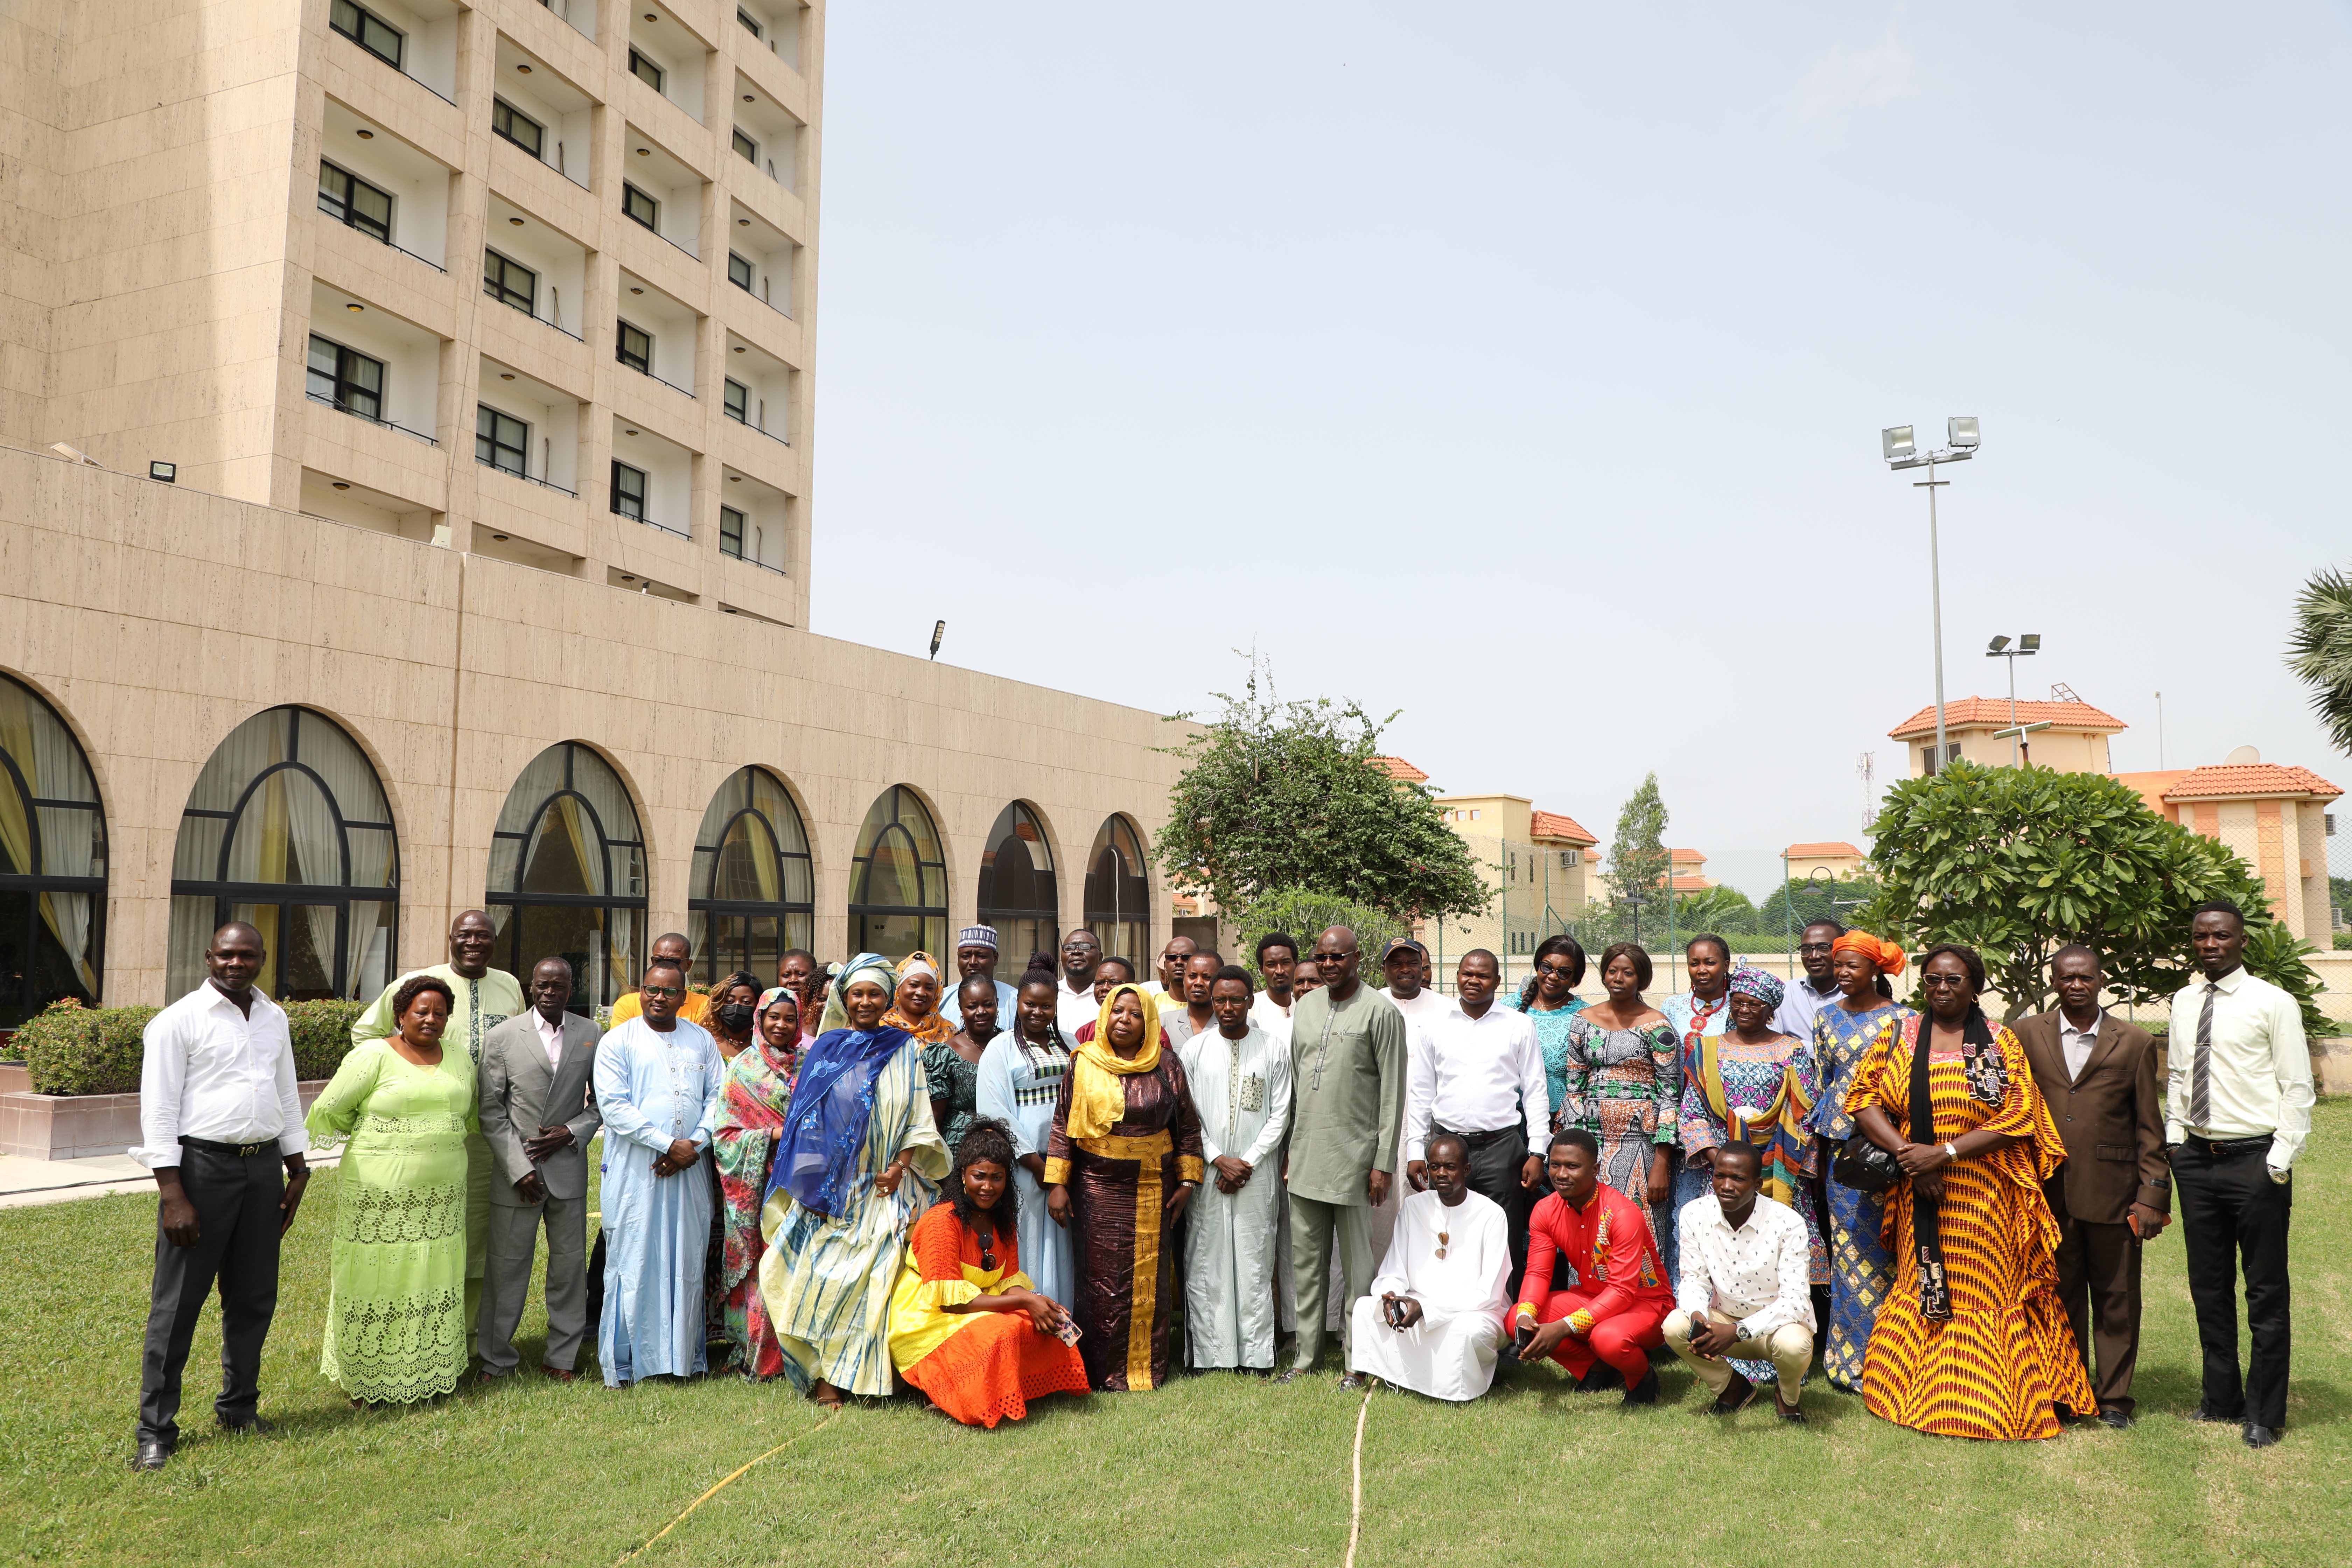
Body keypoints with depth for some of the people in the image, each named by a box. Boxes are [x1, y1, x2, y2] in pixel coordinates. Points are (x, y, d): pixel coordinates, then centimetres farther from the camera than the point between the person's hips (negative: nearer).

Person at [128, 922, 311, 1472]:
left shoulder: (273, 1018, 12)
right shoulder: (179, 1020, -6)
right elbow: (159, 1110, -9)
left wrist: (298, 1169, 15)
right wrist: (173, 1196, -14)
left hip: (264, 1167, 5)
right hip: (201, 1164, -5)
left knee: (254, 1297, 12)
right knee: (177, 1303, 0)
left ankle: (239, 1407, 27)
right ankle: (155, 1431, 10)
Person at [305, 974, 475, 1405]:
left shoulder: (459, 1057, 8)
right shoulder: (373, 1055, -7)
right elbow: (329, 1110, -3)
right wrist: (371, 1132, 9)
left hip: (441, 1197, 5)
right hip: (380, 1197, -4)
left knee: (434, 1282, 9)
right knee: (376, 1284, 3)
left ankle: (429, 1375, 20)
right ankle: (366, 1381, 16)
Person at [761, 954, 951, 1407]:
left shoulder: (904, 1050, 8)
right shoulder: (826, 1048, 9)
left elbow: (917, 1117, 6)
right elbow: (805, 1113, 8)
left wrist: (901, 1165, -8)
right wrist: (808, 1181, -1)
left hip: (879, 1185, -1)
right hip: (829, 1184, 1)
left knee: (863, 1274, -6)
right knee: (817, 1269, -6)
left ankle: (836, 1374, 3)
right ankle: (824, 1374, 0)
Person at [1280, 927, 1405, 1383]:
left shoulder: (1380, 1013, -7)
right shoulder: (1304, 1006, 11)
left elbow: (1393, 1093, -8)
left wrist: (1384, 1162, -12)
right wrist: (1292, 1145, 14)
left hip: (1354, 1156, -5)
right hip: (1306, 1156, 6)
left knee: (1356, 1263, 3)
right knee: (1306, 1260, 11)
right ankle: (1306, 1355, 21)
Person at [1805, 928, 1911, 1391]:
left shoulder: (1903, 1020, -2)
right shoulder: (1827, 1018, 11)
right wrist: (1817, 1148, 12)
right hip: (1843, 1148, 3)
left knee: (1886, 1248, -3)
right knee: (1849, 1246, 5)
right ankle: (1852, 1362, 13)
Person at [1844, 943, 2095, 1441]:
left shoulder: (2000, 1043, 1)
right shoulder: (1897, 1036, 7)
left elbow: (2018, 1117, -8)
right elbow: (1863, 1100, 2)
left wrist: (1944, 1152, -15)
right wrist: (1907, 1154, -12)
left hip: (1984, 1196, -2)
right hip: (1919, 1195, 2)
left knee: (1984, 1288, 1)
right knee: (1923, 1285, 7)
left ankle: (1985, 1400, 14)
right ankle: (1919, 1391, 19)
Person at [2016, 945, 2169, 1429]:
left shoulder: (2135, 1043, 3)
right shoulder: (2028, 1034, 6)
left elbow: (2149, 1127, 4)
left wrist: (2153, 1194, -2)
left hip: (2113, 1194, -1)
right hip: (2049, 1191, 1)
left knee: (2117, 1299, 7)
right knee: (2060, 1296, 10)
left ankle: (2114, 1396, 21)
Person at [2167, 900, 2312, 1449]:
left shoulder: (2273, 1003, -7)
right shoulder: (2184, 1003, 9)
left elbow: (2297, 1089, -7)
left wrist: (2279, 1161, -12)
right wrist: (2175, 1140, 9)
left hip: (2255, 1159, -5)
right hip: (2196, 1157, 5)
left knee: (2266, 1292, 4)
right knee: (2209, 1287, 14)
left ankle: (2264, 1414, 16)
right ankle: (2222, 1399, 28)